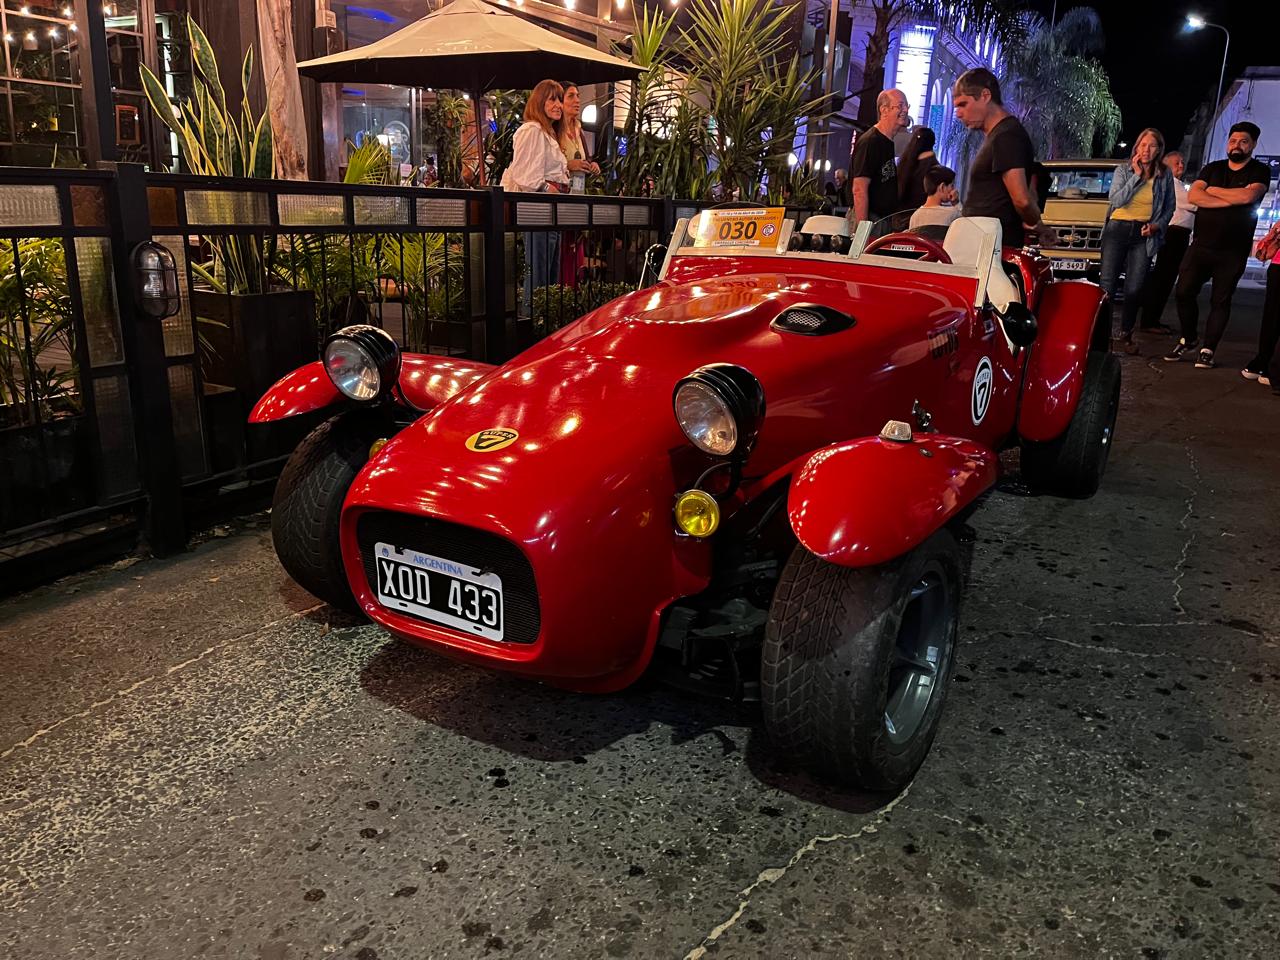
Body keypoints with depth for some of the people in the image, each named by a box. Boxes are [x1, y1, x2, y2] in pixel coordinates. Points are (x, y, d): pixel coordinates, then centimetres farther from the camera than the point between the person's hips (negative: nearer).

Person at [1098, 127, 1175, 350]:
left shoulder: (1165, 175, 7)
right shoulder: (1123, 170, 3)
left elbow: (1170, 207, 14)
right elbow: (1115, 200, -10)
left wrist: (1157, 225, -4)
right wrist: (1137, 176, -13)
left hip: (1144, 234, 1)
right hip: (1117, 229, -1)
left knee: (1134, 288, 0)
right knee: (1107, 283, -9)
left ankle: (1126, 334, 12)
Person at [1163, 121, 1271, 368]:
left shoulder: (1260, 171, 2)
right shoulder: (1212, 168, 11)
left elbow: (1248, 196, -19)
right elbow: (1193, 195, -6)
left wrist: (1214, 190, -7)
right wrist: (1230, 201, -16)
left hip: (1233, 252, -3)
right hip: (1201, 245, 3)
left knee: (1220, 301, 0)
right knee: (1183, 293, -2)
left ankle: (1207, 350, 4)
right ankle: (1187, 341, 14)